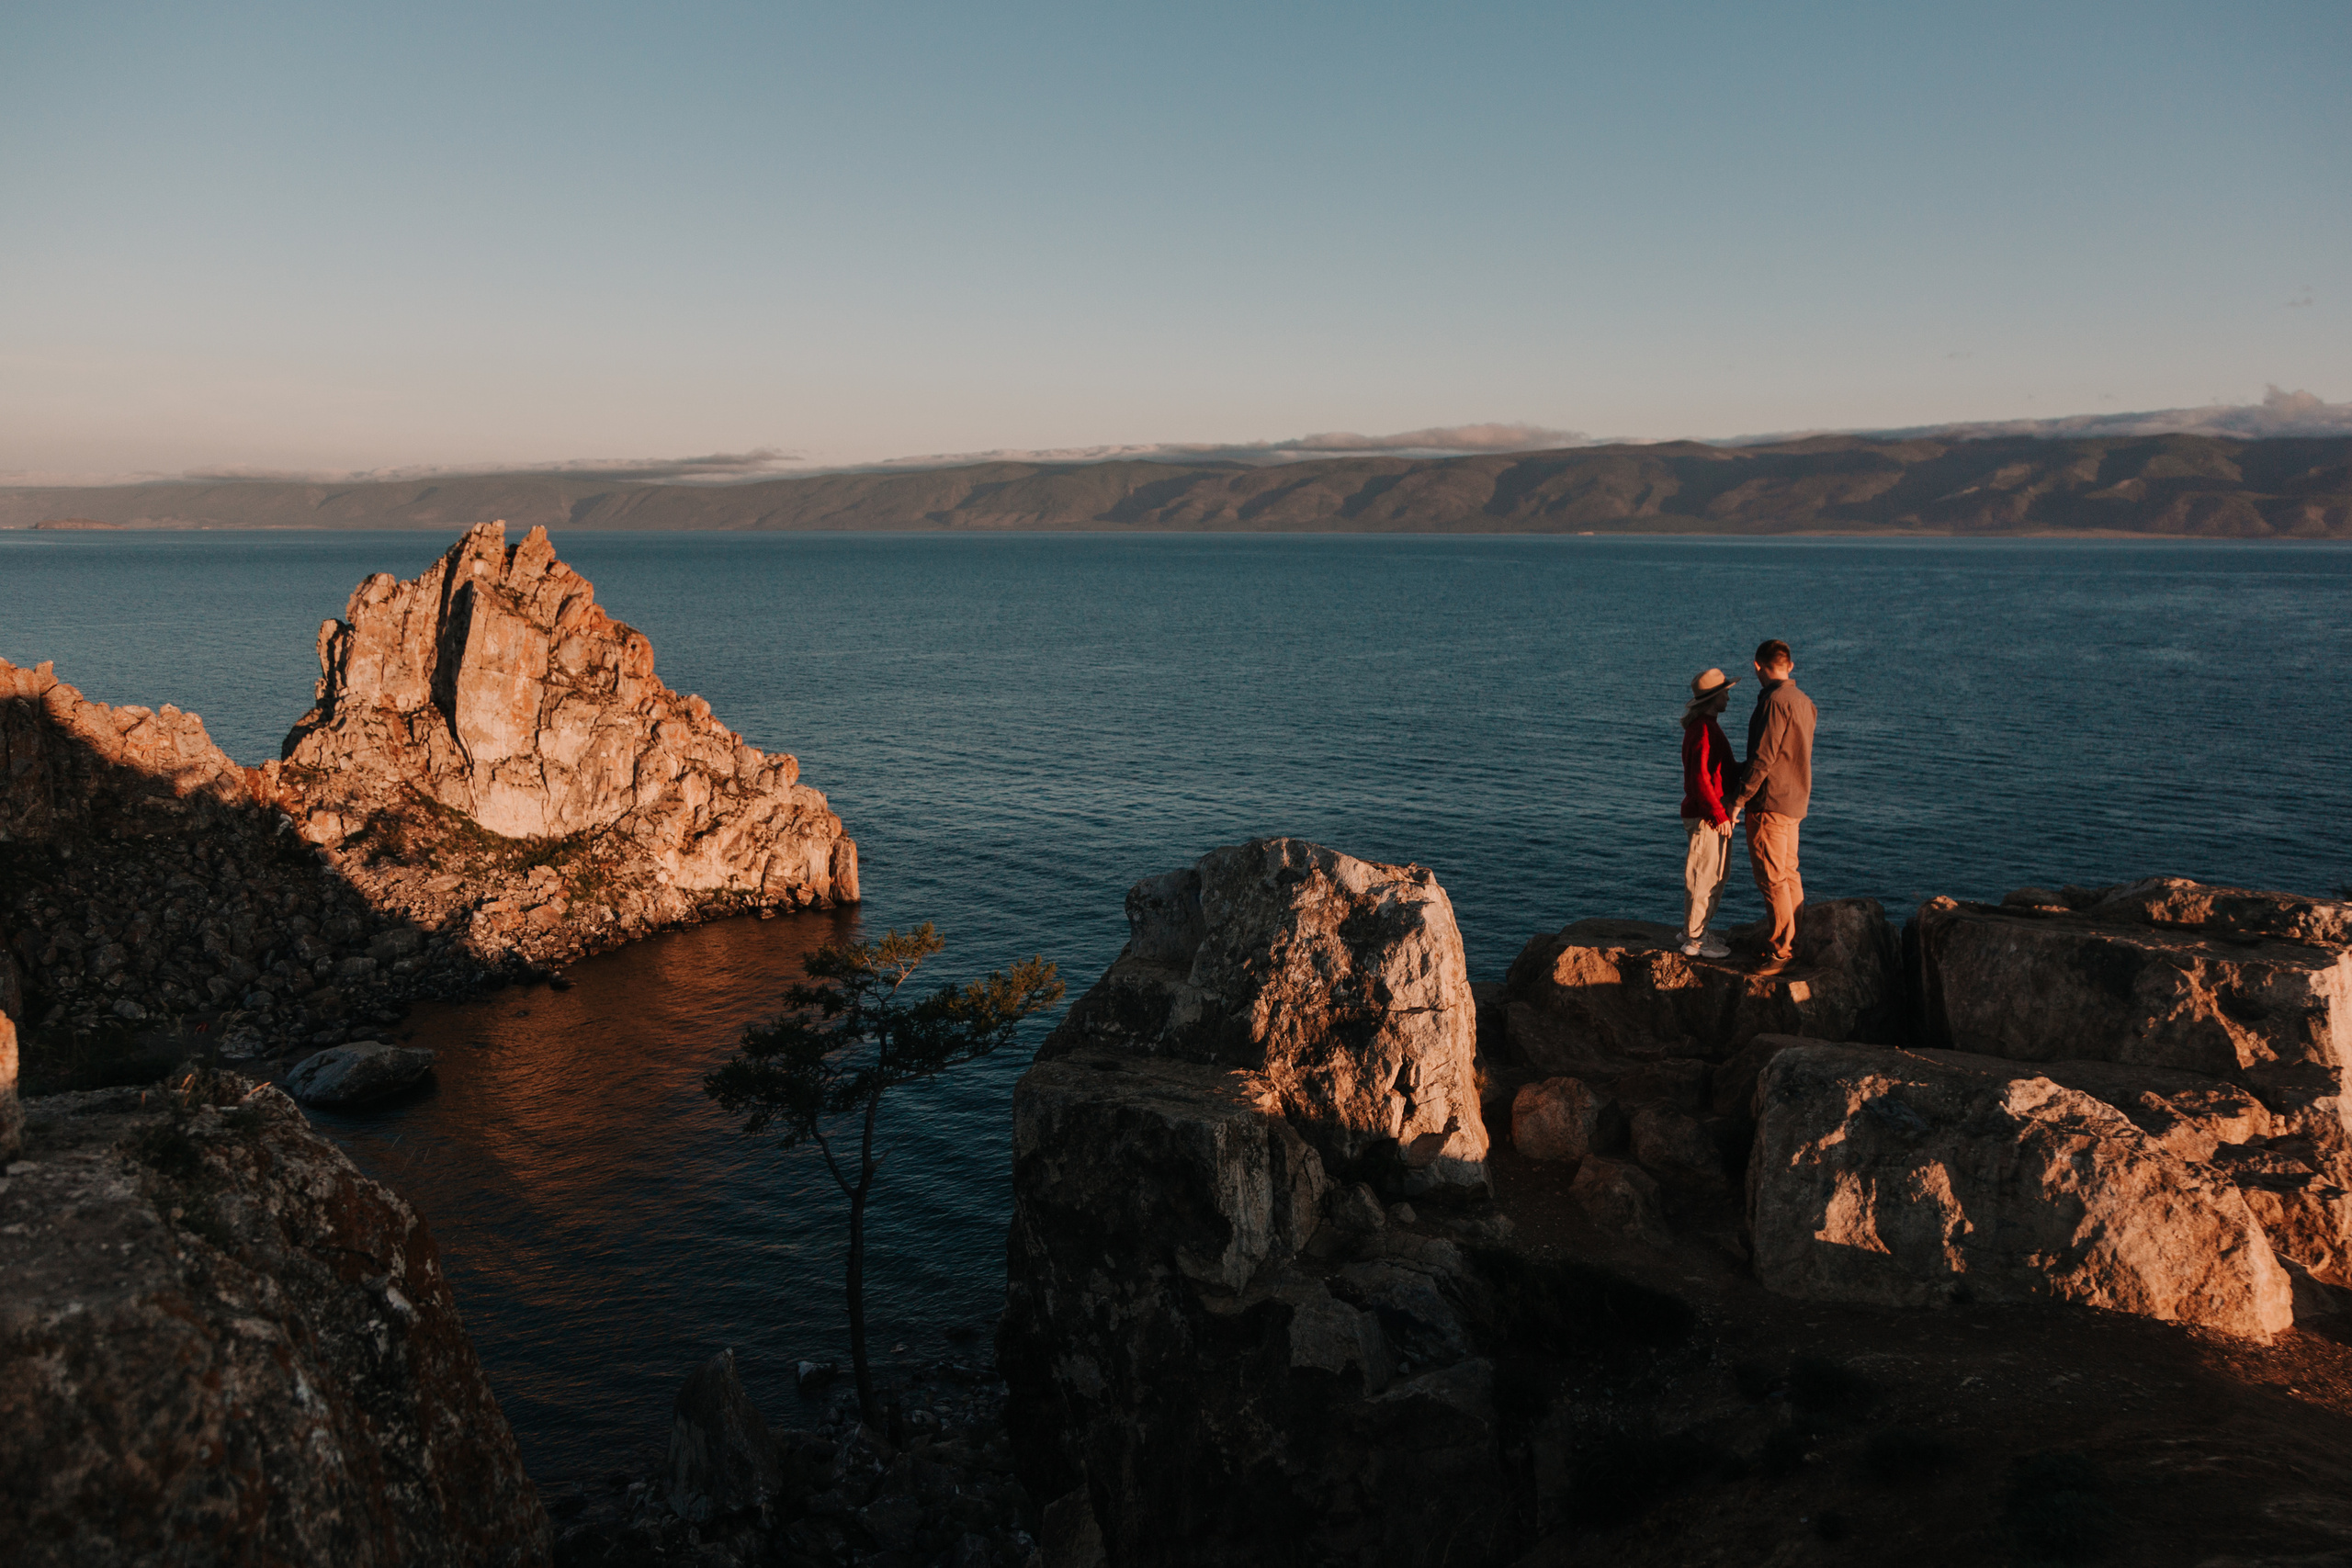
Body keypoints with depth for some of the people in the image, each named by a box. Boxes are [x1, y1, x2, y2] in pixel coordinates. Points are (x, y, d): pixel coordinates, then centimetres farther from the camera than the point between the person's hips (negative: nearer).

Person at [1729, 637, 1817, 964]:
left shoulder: (1775, 701, -17)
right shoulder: (1804, 701, 11)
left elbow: (1763, 759, -20)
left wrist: (1739, 799, -13)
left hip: (1769, 802, -9)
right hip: (1795, 801, 9)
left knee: (1771, 877, -3)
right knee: (1788, 873, 15)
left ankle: (1780, 948, 0)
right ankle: (1796, 941, 19)